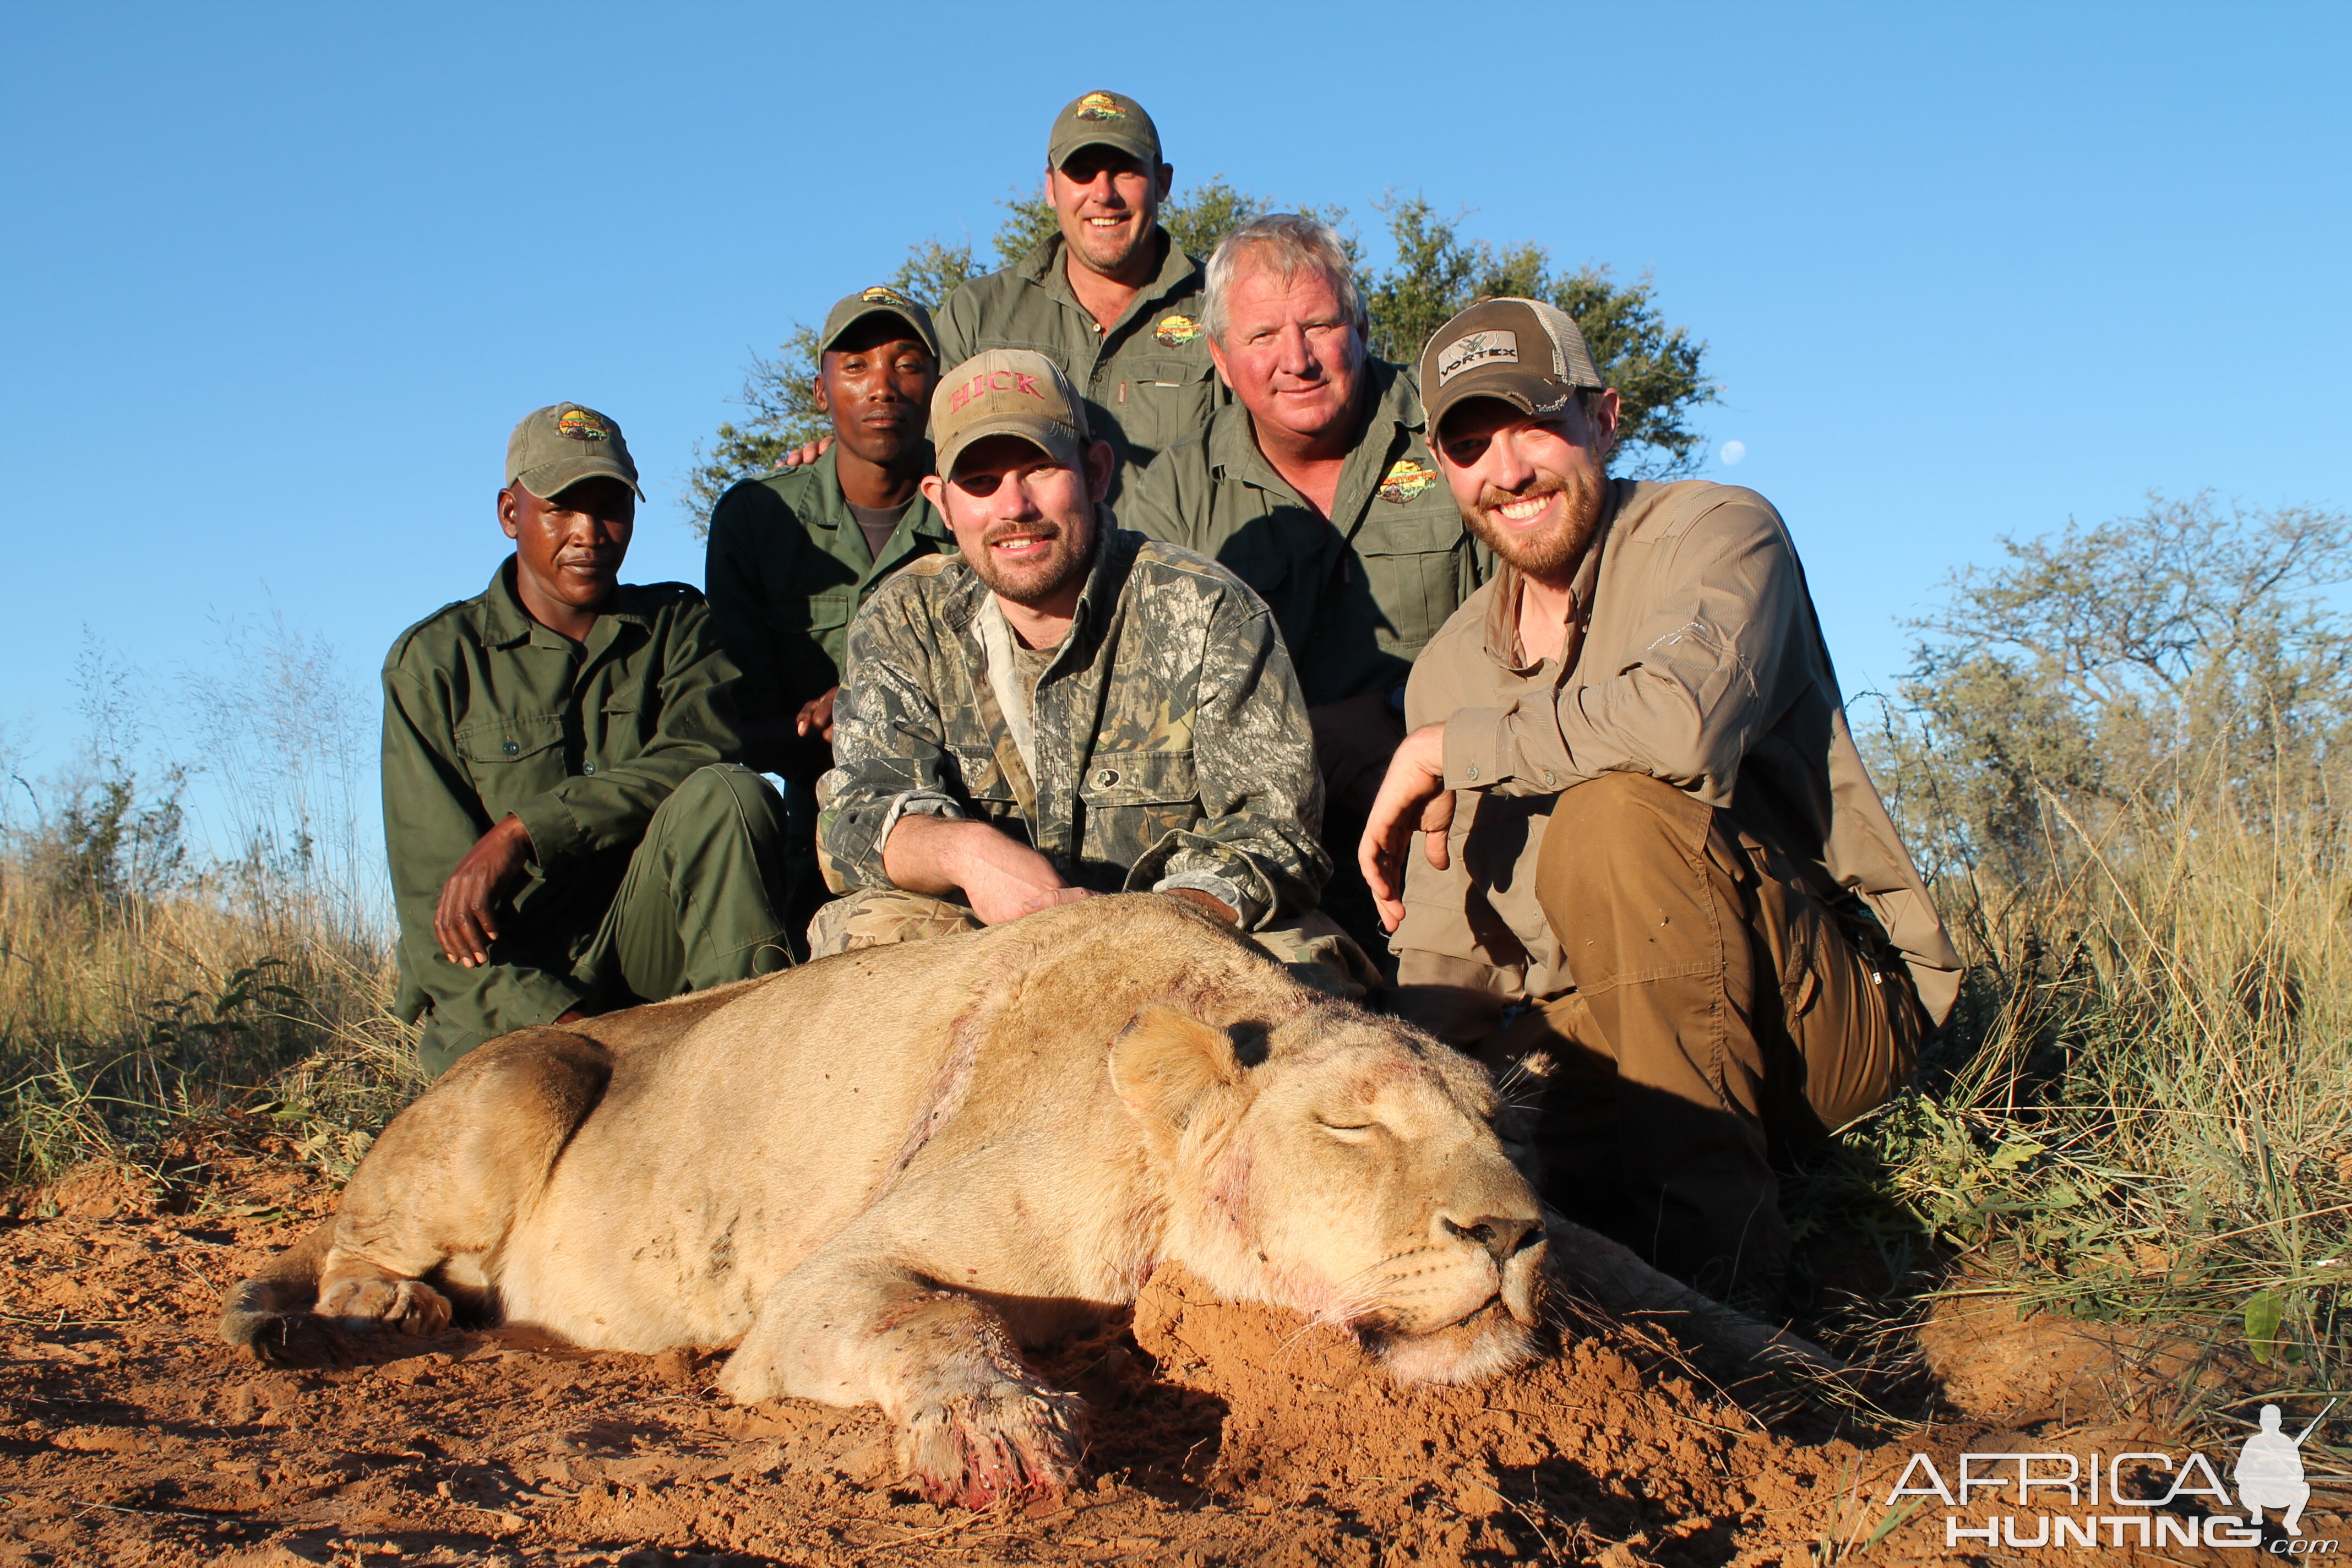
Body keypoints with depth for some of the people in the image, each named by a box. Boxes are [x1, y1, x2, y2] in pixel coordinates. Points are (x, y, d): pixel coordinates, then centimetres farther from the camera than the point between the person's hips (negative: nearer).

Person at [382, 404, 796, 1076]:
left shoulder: (678, 624, 11)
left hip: (648, 941, 2)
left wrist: (521, 833, -22)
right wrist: (558, 1020, -22)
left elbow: (700, 758, -11)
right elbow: (433, 891, -7)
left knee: (728, 793, -26)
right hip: (510, 982, -2)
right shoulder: (432, 660, 2)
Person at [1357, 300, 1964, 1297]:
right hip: (1598, 1036, 5)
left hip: (1835, 1008, -4)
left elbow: (1685, 719, -32)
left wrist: (1449, 750, -19)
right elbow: (1447, 957, 10)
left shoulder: (1716, 532, -7)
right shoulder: (1449, 669, 10)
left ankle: (1711, 1241, -24)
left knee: (1614, 813, -31)